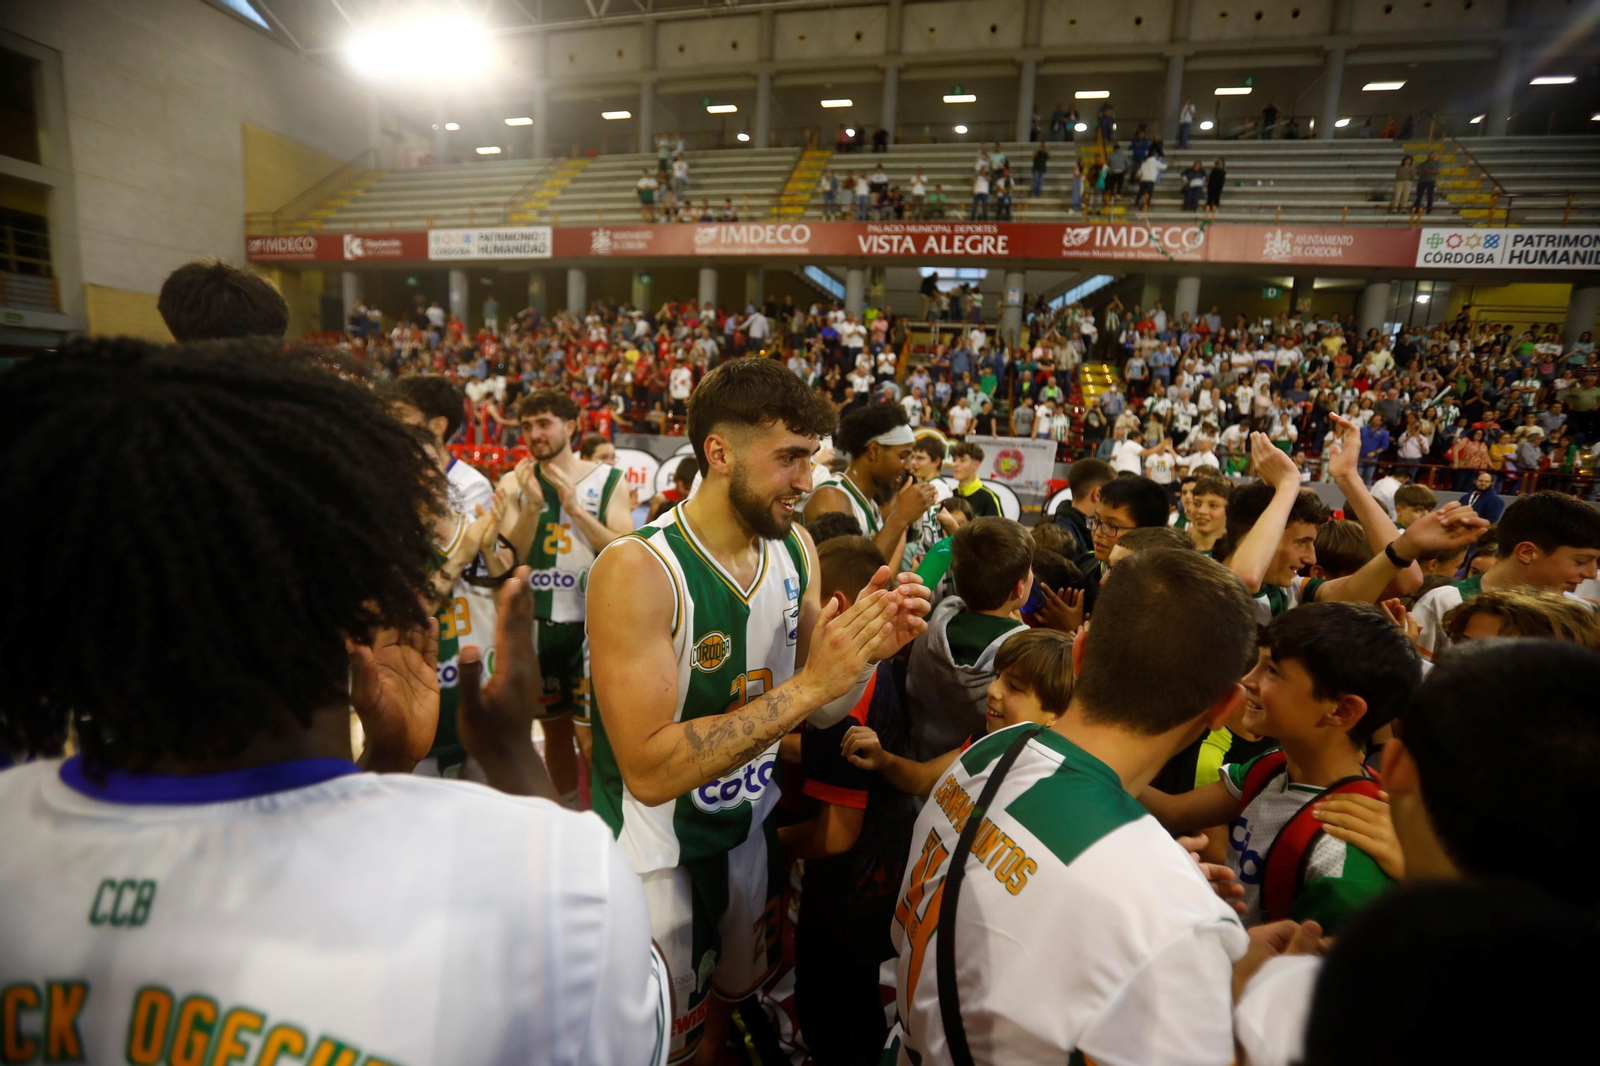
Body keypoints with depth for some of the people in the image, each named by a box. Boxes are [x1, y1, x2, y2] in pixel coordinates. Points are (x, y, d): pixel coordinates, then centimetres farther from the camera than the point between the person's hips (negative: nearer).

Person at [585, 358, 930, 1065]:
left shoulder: (794, 546, -6)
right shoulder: (636, 569, -26)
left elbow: (817, 712, 1)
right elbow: (649, 769, -29)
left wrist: (868, 651, -20)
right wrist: (810, 682, -33)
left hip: (753, 830, 6)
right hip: (655, 855, -5)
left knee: (736, 993, 27)